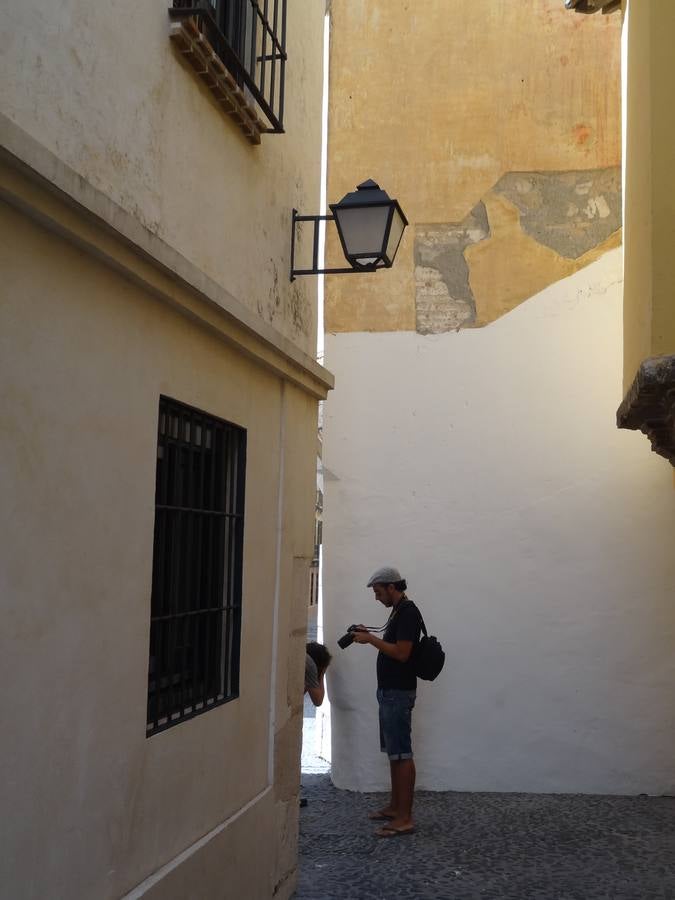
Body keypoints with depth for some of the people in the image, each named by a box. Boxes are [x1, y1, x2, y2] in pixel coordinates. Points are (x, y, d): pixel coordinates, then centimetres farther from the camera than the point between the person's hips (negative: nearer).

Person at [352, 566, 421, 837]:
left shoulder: (408, 612, -17)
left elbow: (401, 653, -24)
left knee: (401, 754, -8)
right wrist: (370, 636, 10)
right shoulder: (399, 611, 15)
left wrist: (371, 639, -17)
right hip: (389, 691, 10)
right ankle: (395, 806, 25)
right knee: (393, 752, 16)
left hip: (398, 693, -10)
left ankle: (405, 818, -6)